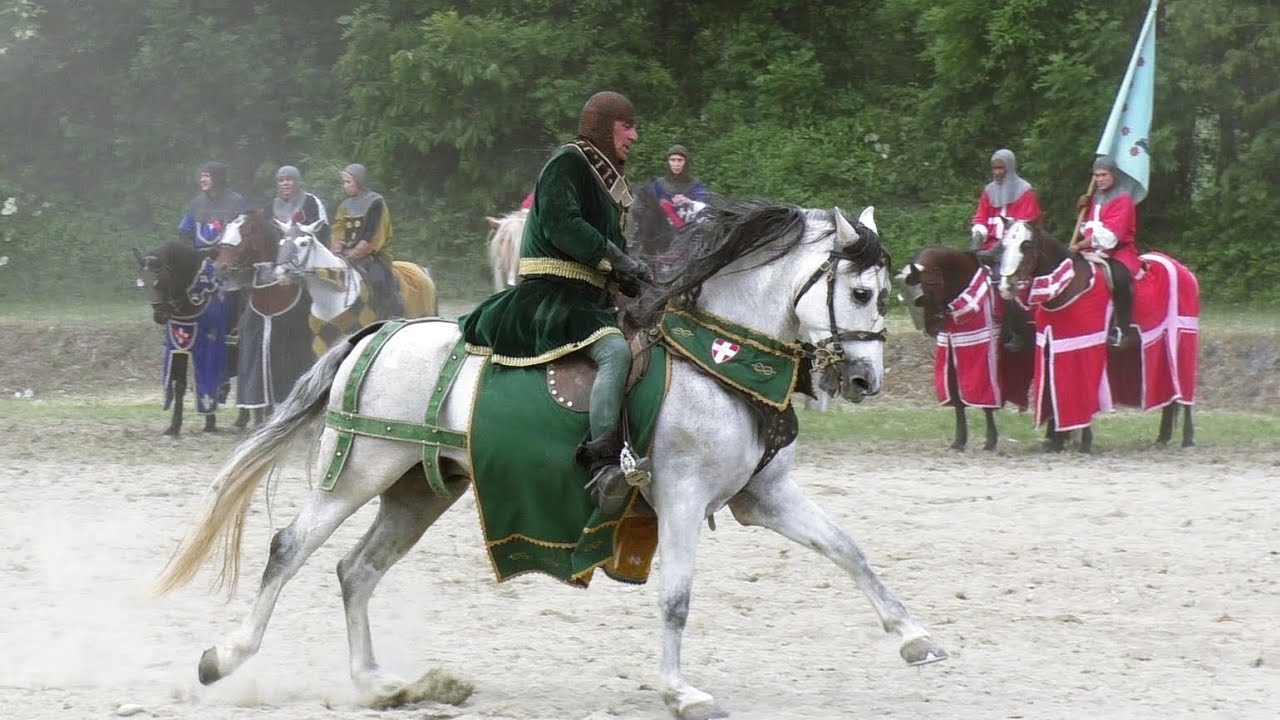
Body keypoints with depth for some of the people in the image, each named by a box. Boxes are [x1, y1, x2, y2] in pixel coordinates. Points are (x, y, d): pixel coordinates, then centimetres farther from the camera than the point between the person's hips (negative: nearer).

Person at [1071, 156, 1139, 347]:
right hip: (1094, 252, 8)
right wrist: (1084, 209, 8)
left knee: (1119, 278, -37)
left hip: (1119, 252, -8)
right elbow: (1088, 229, 25)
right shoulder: (1096, 199, 15)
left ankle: (1123, 329, -32)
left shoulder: (1122, 199, -8)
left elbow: (1109, 234, -19)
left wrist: (1080, 245, -21)